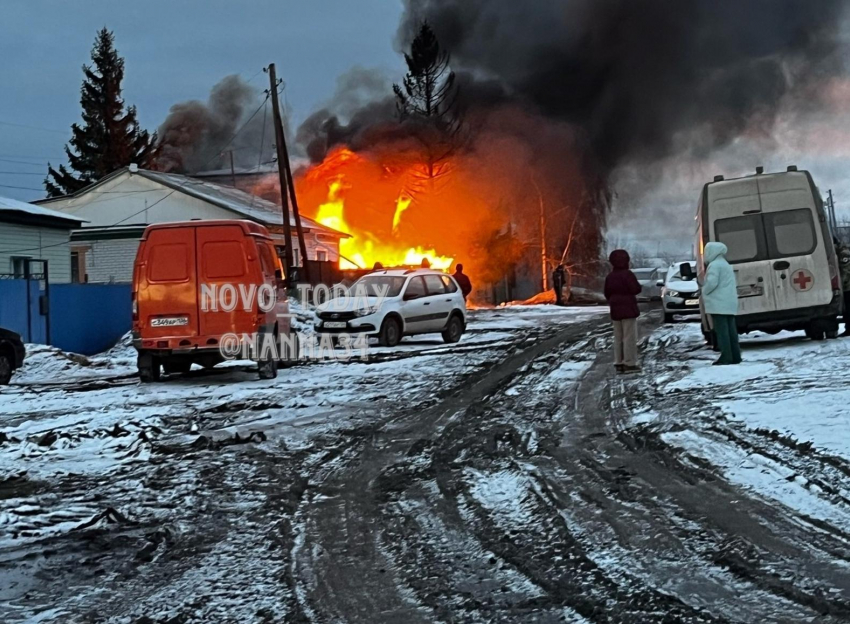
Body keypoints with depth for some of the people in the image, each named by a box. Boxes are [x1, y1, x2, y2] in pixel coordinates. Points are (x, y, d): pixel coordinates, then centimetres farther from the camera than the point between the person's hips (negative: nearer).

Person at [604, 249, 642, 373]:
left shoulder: (610, 276, 8)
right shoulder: (627, 274, -14)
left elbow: (607, 293, 11)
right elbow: (636, 289, -18)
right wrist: (638, 286, 3)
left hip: (615, 311, 7)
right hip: (628, 309, -7)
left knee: (618, 338, 11)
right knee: (629, 337, -5)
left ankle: (619, 363, 11)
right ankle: (629, 364, -8)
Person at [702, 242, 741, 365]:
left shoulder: (714, 265, -10)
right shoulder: (726, 265, 22)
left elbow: (712, 283, -21)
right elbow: (733, 284, 23)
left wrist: (704, 292, -4)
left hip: (718, 304, -10)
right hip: (729, 304, 10)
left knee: (721, 331, -9)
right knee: (731, 330, 9)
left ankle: (726, 357, -12)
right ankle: (735, 356, 9)